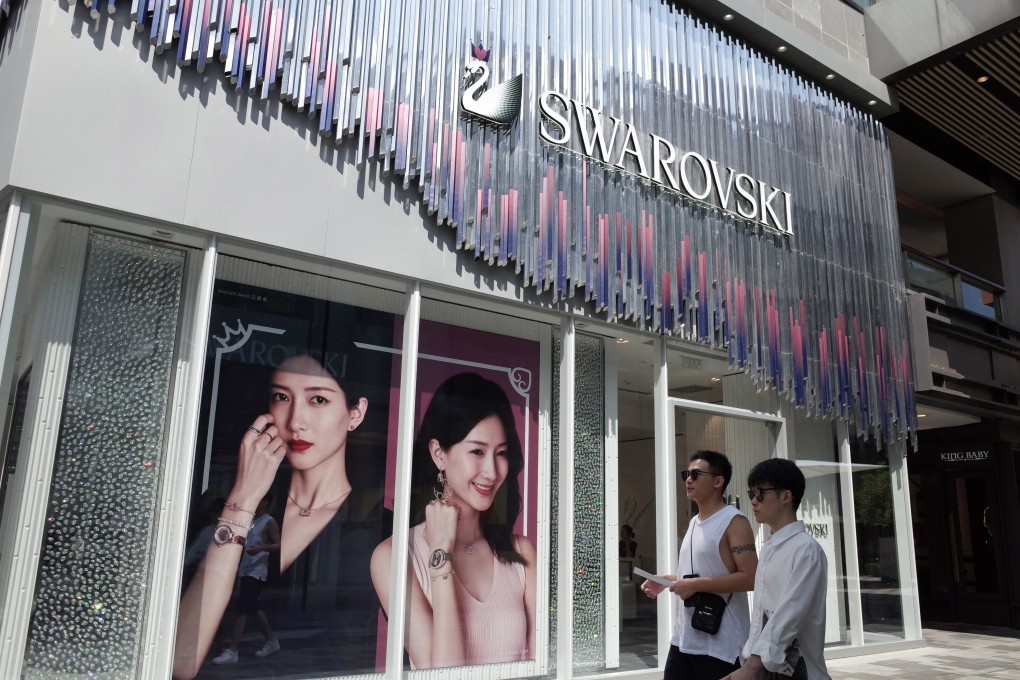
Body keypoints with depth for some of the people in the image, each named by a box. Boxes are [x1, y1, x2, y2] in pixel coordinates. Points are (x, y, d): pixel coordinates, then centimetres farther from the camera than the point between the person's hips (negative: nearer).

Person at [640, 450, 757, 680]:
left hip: (720, 644, -8)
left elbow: (750, 578, -20)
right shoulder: (694, 522, 14)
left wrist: (697, 585, -22)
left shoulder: (734, 521, -12)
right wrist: (665, 580, 10)